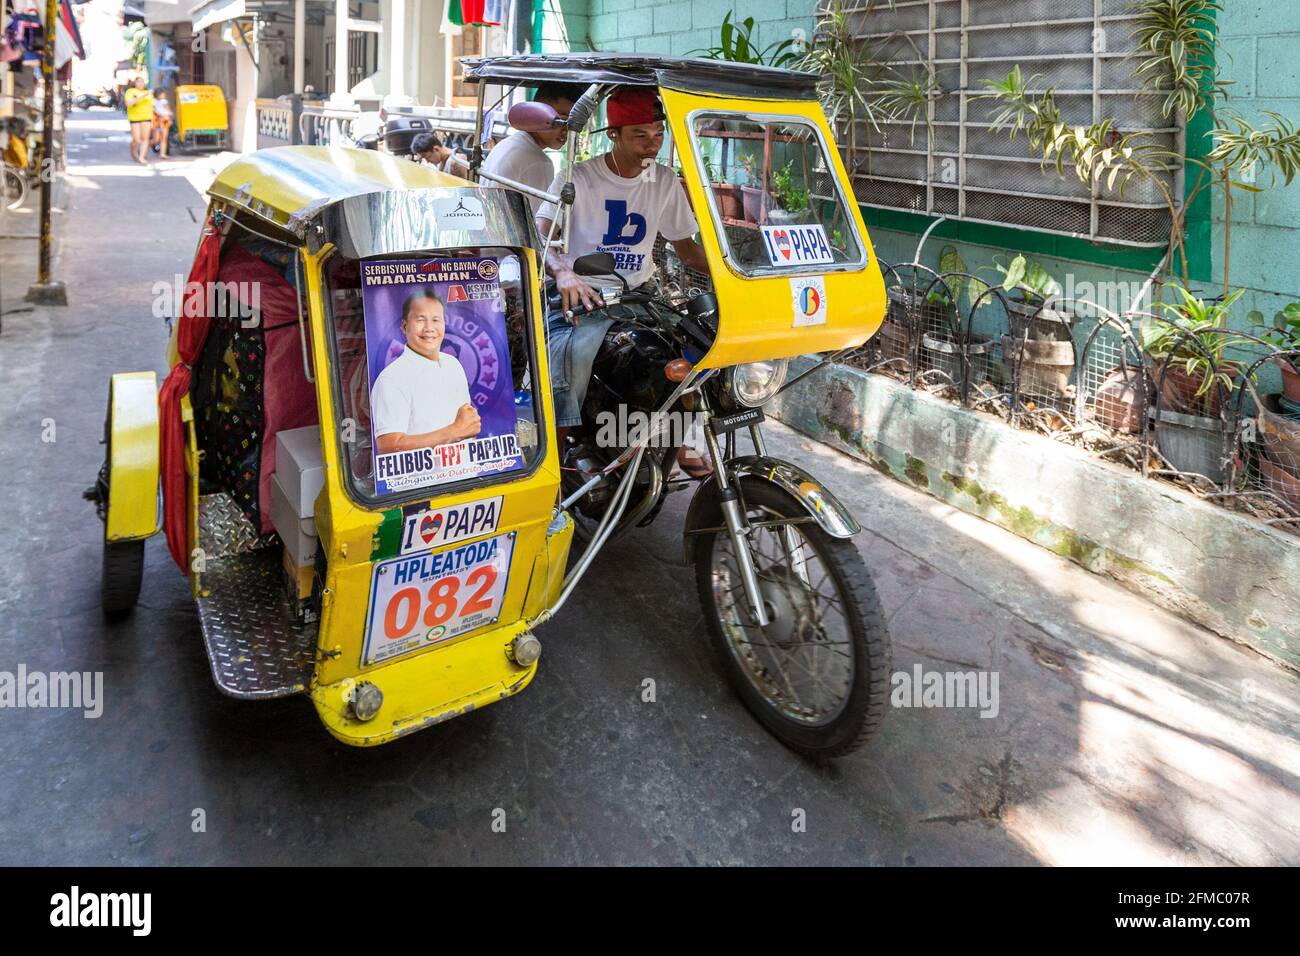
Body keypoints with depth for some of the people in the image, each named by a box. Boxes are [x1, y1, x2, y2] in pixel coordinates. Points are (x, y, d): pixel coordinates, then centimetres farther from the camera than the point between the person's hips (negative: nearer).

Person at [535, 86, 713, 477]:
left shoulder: (665, 182, 8)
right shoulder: (578, 177, -6)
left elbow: (684, 244, 15)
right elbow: (538, 234, -17)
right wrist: (563, 272, -40)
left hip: (639, 295, 5)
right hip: (583, 295, -4)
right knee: (573, 351, -36)